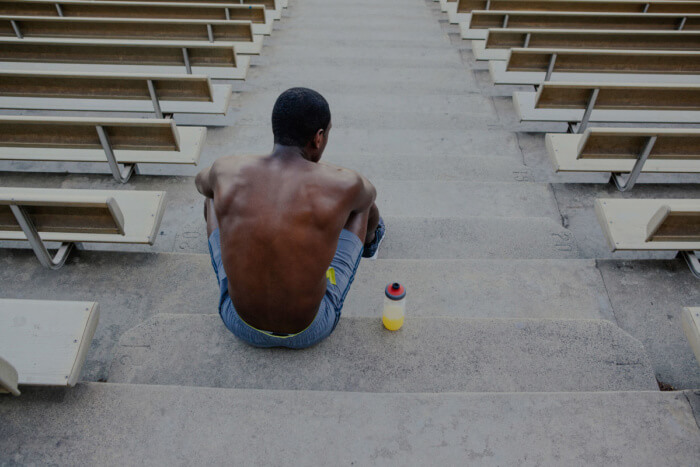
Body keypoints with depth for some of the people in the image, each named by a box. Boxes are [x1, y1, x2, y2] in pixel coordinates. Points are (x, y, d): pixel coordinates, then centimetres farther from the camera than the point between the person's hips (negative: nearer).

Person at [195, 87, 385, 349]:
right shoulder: (343, 185, -24)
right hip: (311, 330, -1)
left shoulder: (227, 172, -17)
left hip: (240, 324, 2)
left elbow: (201, 182, 12)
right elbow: (369, 193, 5)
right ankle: (369, 242, 56)